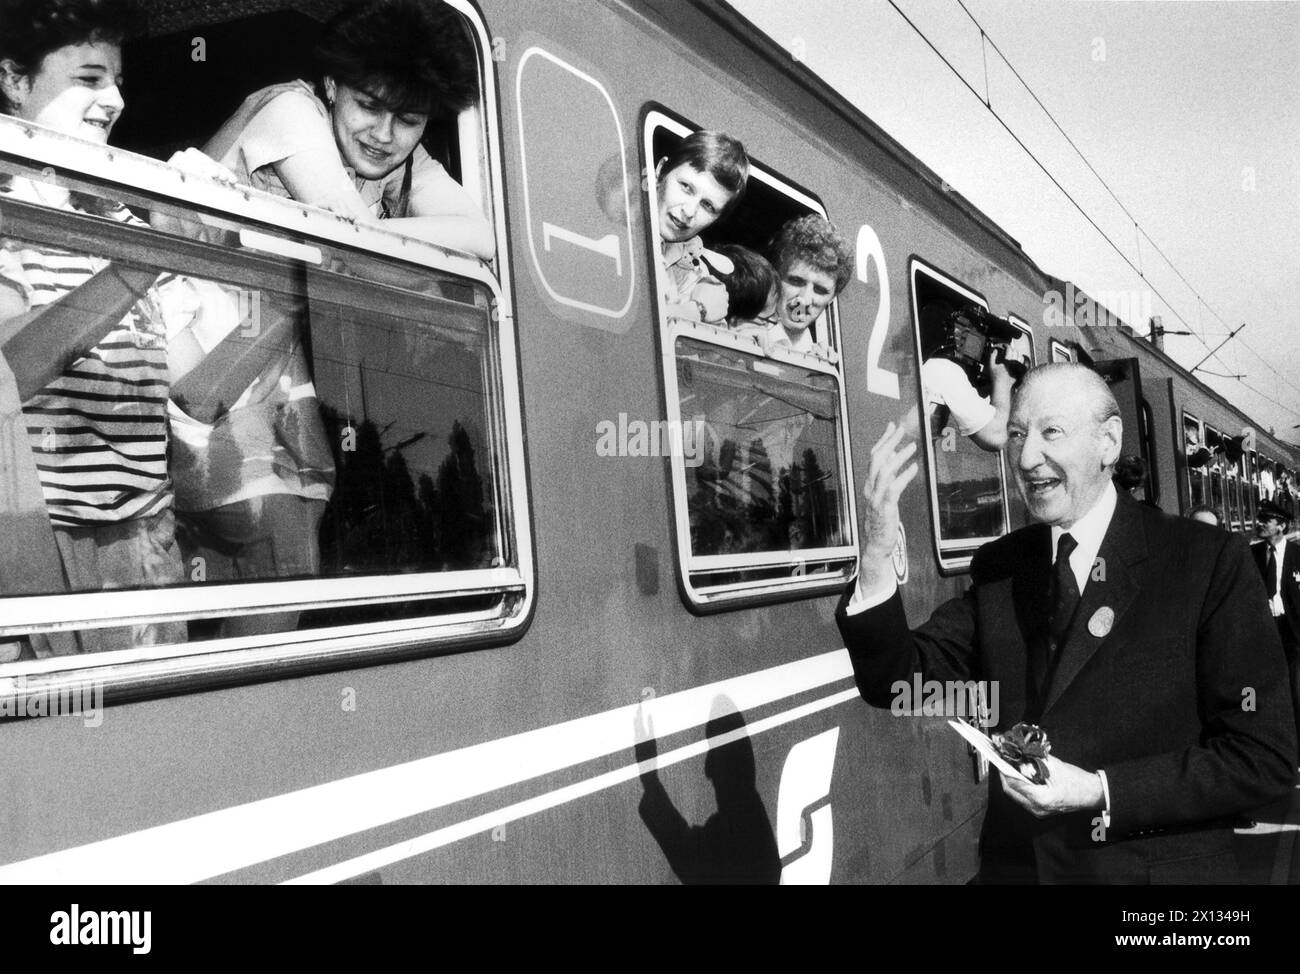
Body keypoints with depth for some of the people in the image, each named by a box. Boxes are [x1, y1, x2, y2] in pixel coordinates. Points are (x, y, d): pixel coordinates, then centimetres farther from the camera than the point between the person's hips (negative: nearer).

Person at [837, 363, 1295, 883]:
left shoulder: (1210, 563, -12)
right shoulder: (999, 569, 0)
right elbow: (901, 681, -7)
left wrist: (1101, 792, -21)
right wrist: (876, 559, -21)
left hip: (1158, 866, -3)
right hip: (1014, 863, 4)